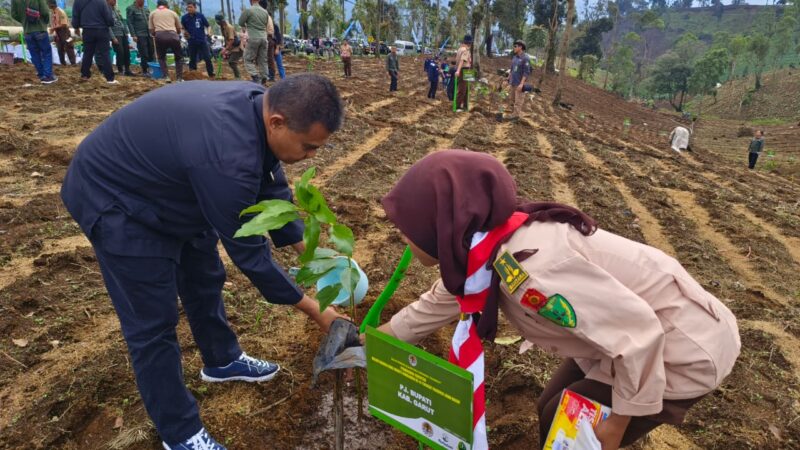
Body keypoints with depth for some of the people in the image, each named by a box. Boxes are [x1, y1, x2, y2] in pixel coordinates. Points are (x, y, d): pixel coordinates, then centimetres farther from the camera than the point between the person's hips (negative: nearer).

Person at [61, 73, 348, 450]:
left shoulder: (257, 109, -13)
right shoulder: (228, 157, -40)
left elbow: (272, 188, 1)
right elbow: (247, 250, -29)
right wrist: (314, 310, -18)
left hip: (166, 186, 9)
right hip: (114, 198, -9)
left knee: (204, 280, 18)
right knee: (153, 321, -2)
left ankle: (222, 360, 41)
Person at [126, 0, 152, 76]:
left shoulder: (146, 9, 16)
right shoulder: (131, 9, -2)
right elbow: (130, 23, -6)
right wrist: (133, 35, -13)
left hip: (149, 34, 6)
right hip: (140, 35, -5)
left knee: (152, 53, 4)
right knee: (144, 54, -5)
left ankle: (150, 69, 15)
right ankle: (144, 71, 5)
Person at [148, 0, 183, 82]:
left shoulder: (153, 13, 20)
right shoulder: (172, 12, 21)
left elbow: (151, 30, 16)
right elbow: (179, 28, 24)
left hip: (159, 36, 1)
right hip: (172, 35, 0)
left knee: (161, 57, 19)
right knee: (179, 57, 17)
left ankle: (166, 77, 5)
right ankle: (179, 78, 8)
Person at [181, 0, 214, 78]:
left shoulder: (200, 15, -1)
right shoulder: (184, 17, 2)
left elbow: (208, 26, 6)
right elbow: (183, 29, 14)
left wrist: (208, 32, -12)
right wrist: (185, 33, -6)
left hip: (202, 40, -1)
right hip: (192, 42, 1)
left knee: (207, 58, -3)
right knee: (192, 60, 7)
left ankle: (211, 75, 9)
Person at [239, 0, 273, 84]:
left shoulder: (248, 10, -7)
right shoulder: (265, 12, 9)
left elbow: (240, 23, 2)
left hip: (253, 38, -5)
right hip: (264, 38, 5)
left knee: (248, 60, 3)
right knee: (262, 61, 10)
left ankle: (256, 77, -12)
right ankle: (263, 80, 8)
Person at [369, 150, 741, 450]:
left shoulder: (526, 263, -35)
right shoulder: (482, 250, -7)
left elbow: (639, 333, -30)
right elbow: (437, 304, 10)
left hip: (684, 349, -7)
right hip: (633, 332, 7)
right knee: (551, 413, 17)